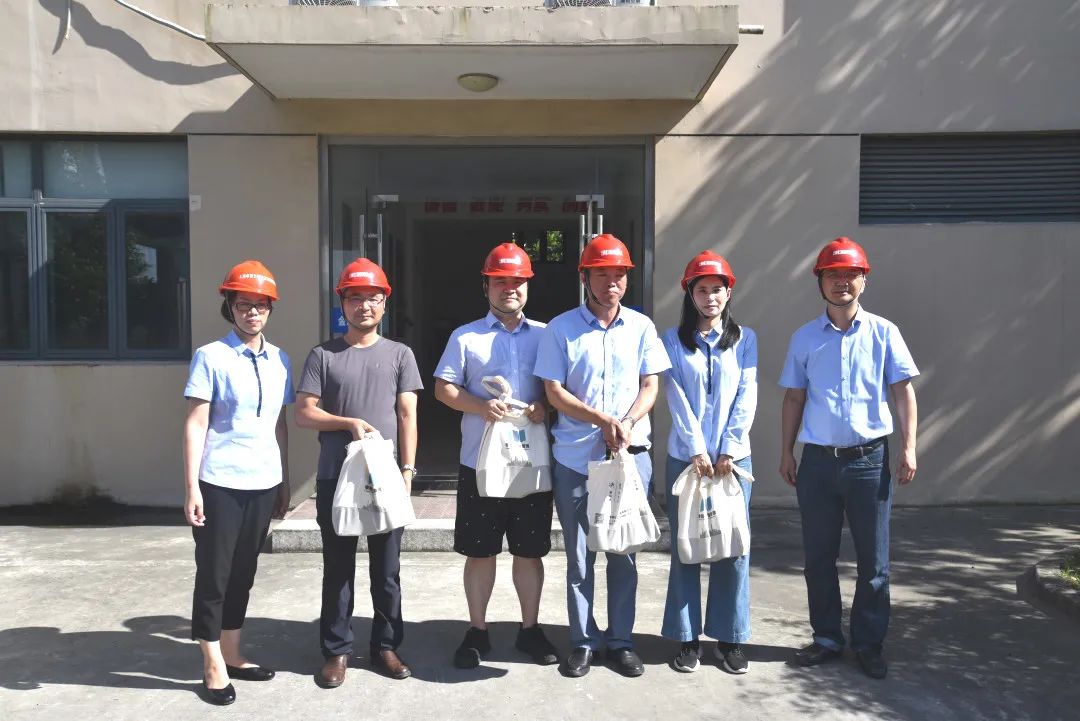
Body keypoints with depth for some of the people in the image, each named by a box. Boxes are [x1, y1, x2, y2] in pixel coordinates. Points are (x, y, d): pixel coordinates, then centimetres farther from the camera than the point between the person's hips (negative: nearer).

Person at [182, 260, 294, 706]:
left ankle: (231, 655, 28)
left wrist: (285, 482, 13)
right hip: (220, 484, -4)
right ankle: (213, 666, 19)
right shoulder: (211, 357, -5)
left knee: (243, 572, 14)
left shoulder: (279, 360, 9)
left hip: (263, 484, 5)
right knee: (214, 573, 5)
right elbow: (195, 424, -7)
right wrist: (192, 488, -11)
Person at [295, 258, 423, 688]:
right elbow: (303, 414, 0)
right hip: (336, 479, 0)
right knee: (338, 568, 9)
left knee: (386, 568, 9)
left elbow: (407, 416, 3)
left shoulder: (399, 354, 6)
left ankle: (386, 646, 23)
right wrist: (350, 422, -13)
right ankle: (337, 650, 21)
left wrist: (407, 469, -4)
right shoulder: (323, 355, 4)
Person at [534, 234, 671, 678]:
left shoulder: (641, 327, 6)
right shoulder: (561, 329, 0)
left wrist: (626, 424, -13)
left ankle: (620, 641, 22)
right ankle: (583, 642, 21)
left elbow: (650, 387, 4)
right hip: (575, 458, -1)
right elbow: (554, 393, -4)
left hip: (630, 456, 1)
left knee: (624, 554, 9)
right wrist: (602, 419, -14)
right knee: (579, 555, 7)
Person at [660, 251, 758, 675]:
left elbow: (746, 397, 0)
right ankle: (687, 638, 15)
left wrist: (728, 450, -9)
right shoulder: (673, 340, 4)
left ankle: (730, 637, 17)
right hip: (685, 457, -1)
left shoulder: (744, 339, 7)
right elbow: (677, 399, -3)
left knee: (733, 548, 4)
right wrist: (697, 450, -11)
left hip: (733, 457, 1)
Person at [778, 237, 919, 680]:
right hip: (818, 460, 2)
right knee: (818, 557, 10)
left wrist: (908, 447, -6)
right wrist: (786, 452, 6)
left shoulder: (883, 333, 2)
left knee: (873, 559, 6)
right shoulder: (805, 338, 6)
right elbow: (793, 398, 9)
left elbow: (903, 391, 2)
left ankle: (869, 644, 22)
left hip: (869, 459, -1)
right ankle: (827, 638, 25)